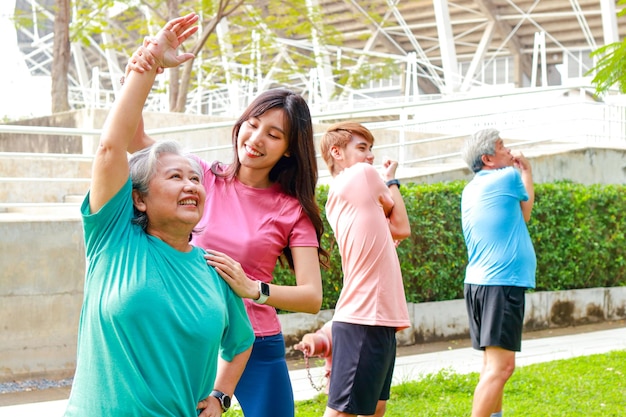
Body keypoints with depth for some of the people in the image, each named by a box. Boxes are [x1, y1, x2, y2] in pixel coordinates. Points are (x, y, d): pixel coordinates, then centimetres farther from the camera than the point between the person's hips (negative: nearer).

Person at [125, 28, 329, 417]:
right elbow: (135, 139, -8)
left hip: (256, 347, 0)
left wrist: (253, 289, -26)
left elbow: (313, 297, -9)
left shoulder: (292, 210, -2)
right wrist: (139, 75, -25)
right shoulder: (204, 177, 0)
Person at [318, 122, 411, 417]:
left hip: (377, 319, 9)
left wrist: (385, 183, 16)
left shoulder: (337, 197, 18)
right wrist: (392, 180, 19)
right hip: (364, 322, -9)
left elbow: (397, 233, 14)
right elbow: (401, 225, 6)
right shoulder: (362, 174, -5)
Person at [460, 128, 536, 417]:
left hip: (477, 283, 9)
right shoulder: (508, 177, -5)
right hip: (503, 284, -9)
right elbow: (525, 212, 13)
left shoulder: (470, 190, 15)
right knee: (500, 366, -12)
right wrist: (526, 171, 25)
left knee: (493, 363, 14)